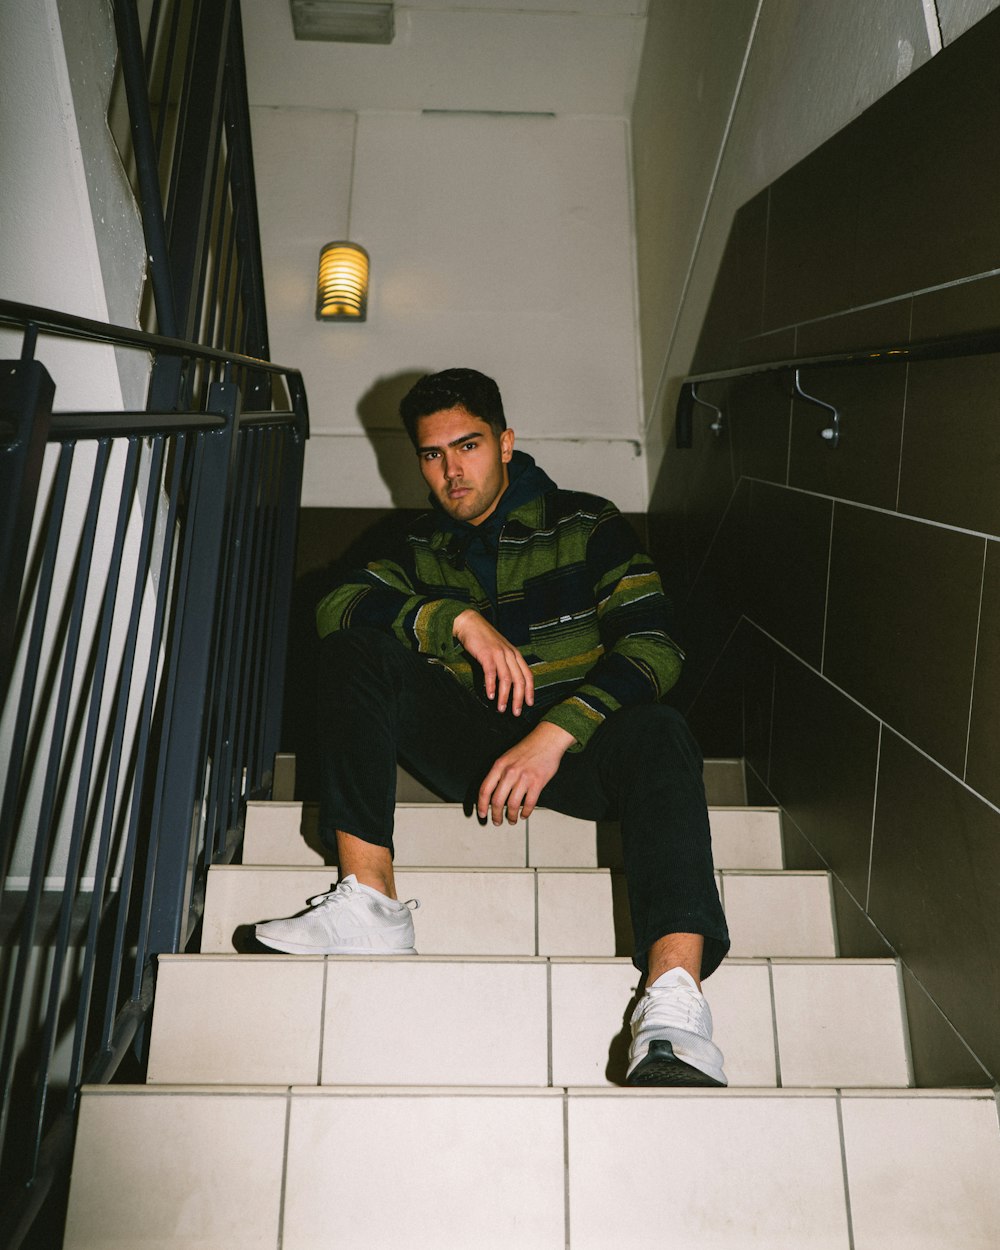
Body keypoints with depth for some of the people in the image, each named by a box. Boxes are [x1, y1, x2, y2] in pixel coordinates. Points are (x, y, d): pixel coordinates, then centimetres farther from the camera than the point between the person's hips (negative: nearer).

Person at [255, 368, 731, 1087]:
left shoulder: (587, 525, 3)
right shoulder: (422, 550, 14)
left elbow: (652, 647, -11)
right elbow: (336, 606, -5)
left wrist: (553, 735, -25)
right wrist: (460, 618, -21)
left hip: (576, 748, -2)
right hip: (469, 748, 3)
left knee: (657, 733, -35)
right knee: (357, 650, -16)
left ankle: (674, 1008, -49)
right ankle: (369, 903, -26)